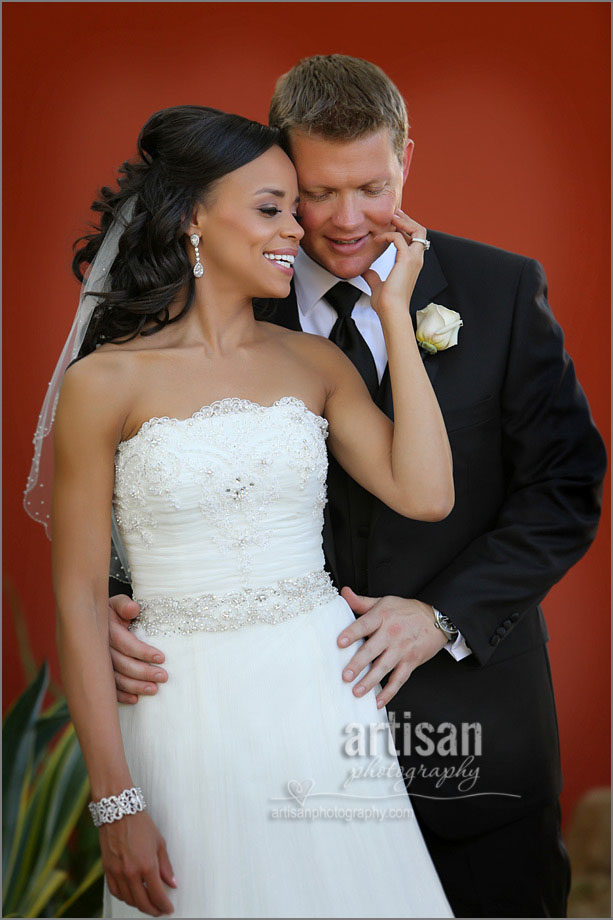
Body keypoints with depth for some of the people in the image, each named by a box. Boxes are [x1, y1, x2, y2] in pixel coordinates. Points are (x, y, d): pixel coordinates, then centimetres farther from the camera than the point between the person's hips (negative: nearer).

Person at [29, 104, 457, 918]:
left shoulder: (315, 362, 5)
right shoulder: (107, 383, -7)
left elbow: (425, 494, -9)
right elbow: (79, 599, -7)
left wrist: (394, 311, -5)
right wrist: (116, 802, -9)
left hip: (325, 696, 4)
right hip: (191, 718, -3)